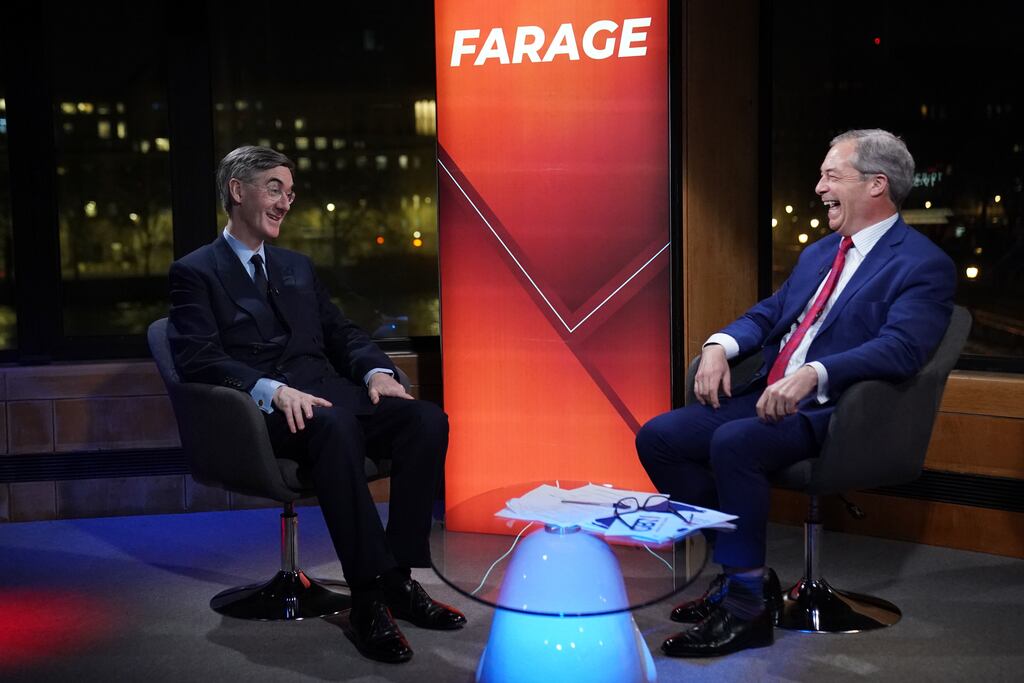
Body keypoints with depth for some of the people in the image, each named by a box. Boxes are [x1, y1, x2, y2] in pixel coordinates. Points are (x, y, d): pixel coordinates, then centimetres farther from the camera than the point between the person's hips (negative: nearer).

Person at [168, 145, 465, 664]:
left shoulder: (297, 267, 28)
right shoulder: (195, 272, 7)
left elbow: (341, 333, 23)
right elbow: (199, 359, -8)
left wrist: (376, 371, -1)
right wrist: (273, 390, -24)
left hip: (328, 393, 6)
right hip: (265, 411, -6)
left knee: (427, 420, -21)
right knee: (333, 425, -39)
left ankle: (399, 578, -17)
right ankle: (368, 597, -34)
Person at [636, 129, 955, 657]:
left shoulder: (924, 265, -5)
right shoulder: (820, 252, 22)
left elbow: (900, 348, -21)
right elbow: (767, 314, 22)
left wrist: (813, 374, -34)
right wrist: (720, 345, -1)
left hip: (830, 411, -8)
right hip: (767, 395, 9)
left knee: (733, 443, -34)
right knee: (658, 437, -7)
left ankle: (747, 604, -19)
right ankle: (737, 569, 2)